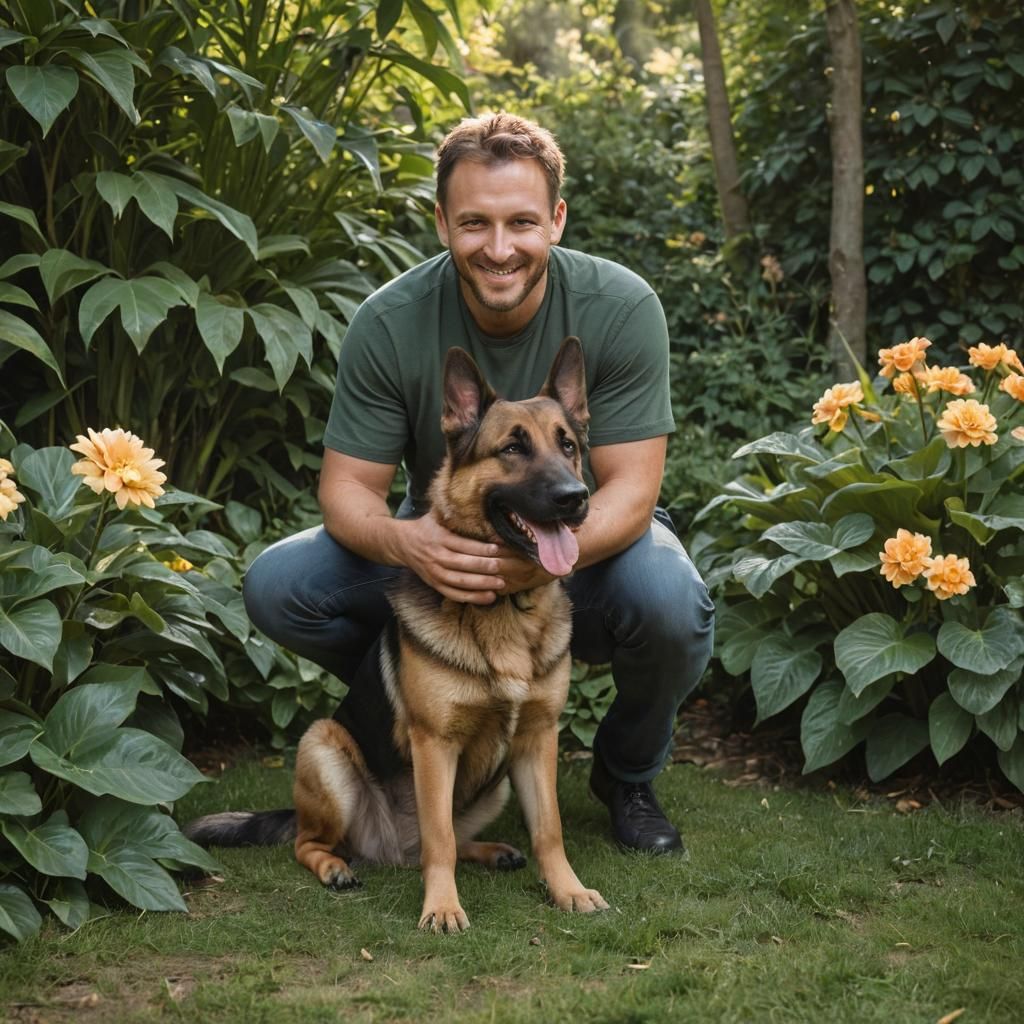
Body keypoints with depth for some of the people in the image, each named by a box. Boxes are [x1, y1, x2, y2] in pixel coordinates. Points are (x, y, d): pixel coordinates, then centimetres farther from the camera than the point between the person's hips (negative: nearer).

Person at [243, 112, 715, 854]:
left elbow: (630, 487, -23)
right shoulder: (391, 323, -18)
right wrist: (400, 541, -41)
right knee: (278, 587, -20)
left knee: (670, 602, -35)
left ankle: (629, 773, 0)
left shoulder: (622, 308, -22)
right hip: (445, 549, 2)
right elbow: (347, 486, -15)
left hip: (587, 542, -1)